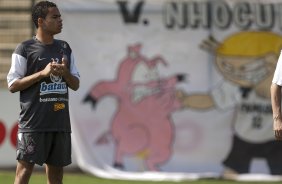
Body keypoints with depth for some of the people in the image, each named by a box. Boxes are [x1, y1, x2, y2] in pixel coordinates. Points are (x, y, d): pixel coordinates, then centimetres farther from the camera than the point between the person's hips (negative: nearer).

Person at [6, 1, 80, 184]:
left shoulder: (65, 48, 14)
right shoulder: (25, 49, -4)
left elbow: (76, 85, 16)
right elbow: (13, 85, -7)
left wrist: (64, 72, -5)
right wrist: (42, 73, -16)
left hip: (61, 121, 6)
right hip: (33, 121, -6)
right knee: (25, 168, -10)